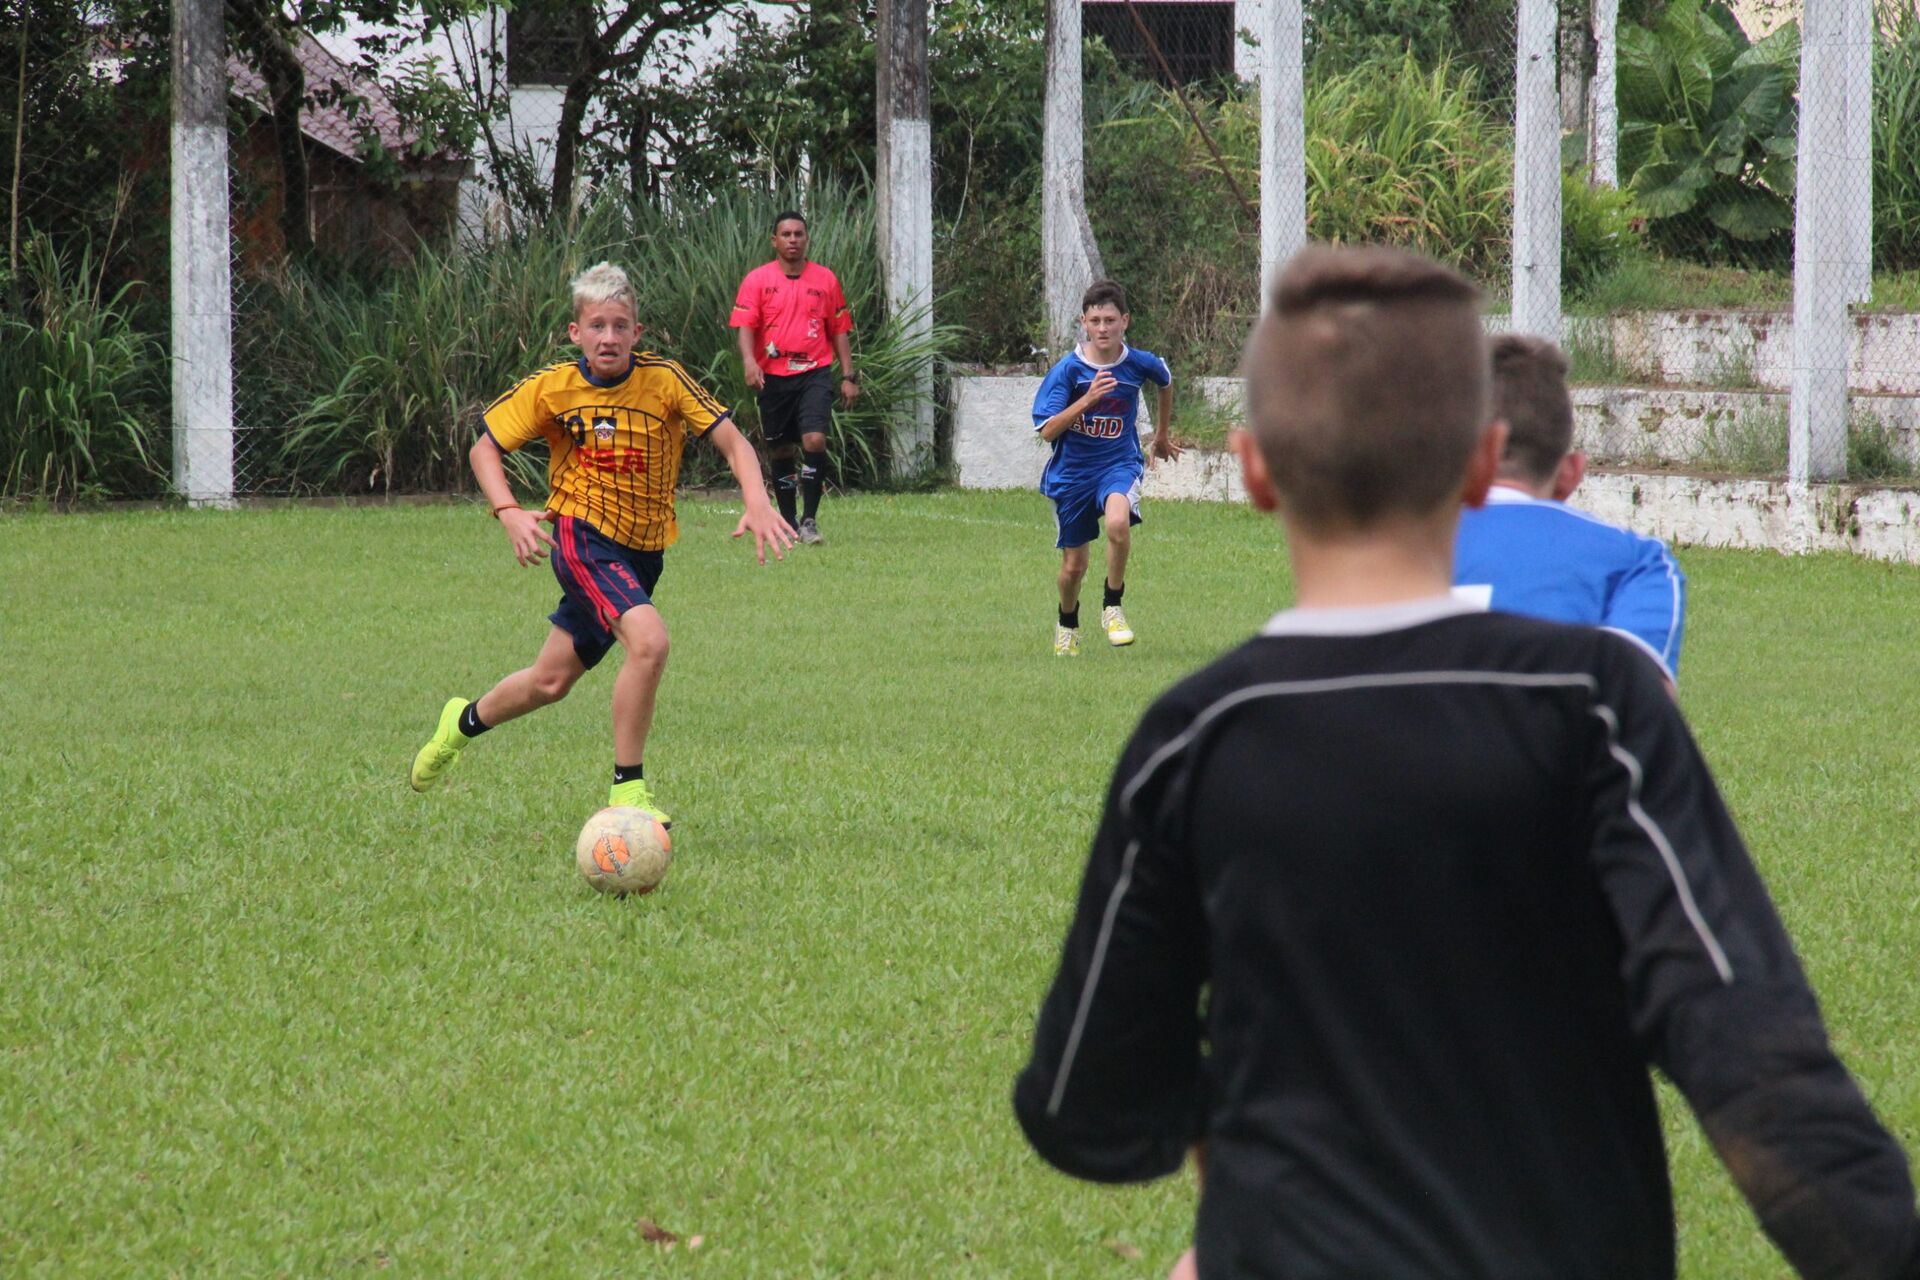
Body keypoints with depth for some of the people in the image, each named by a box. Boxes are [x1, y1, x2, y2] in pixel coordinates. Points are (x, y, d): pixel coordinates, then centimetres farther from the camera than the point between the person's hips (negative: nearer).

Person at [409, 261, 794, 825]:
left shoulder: (664, 379, -10)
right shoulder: (551, 387, -9)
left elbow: (732, 442, -8)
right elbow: (484, 448, 1)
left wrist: (757, 502, -27)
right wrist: (509, 513, -17)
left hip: (641, 554, 3)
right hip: (582, 538, -3)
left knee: (550, 682, 14)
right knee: (649, 640, -28)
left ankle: (466, 722, 45)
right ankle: (627, 789, -15)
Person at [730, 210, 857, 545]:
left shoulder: (825, 280, 7)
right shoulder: (757, 280, 2)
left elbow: (839, 330, 12)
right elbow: (745, 327, -5)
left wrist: (849, 376, 7)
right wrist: (749, 360, -24)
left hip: (815, 373, -1)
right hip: (773, 376, 1)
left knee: (814, 441, -17)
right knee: (779, 451, 7)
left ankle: (809, 519, -7)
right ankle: (788, 522, 21)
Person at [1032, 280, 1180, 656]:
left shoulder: (1140, 364, -8)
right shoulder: (1068, 369, -13)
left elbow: (1166, 383, 18)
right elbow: (1047, 430, -18)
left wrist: (1162, 435, 29)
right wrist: (1087, 400, -31)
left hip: (1119, 464, 0)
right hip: (1072, 470, 1)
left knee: (1118, 523, -34)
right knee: (1074, 565, 10)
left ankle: (1112, 607, -13)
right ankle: (1068, 624, 42)